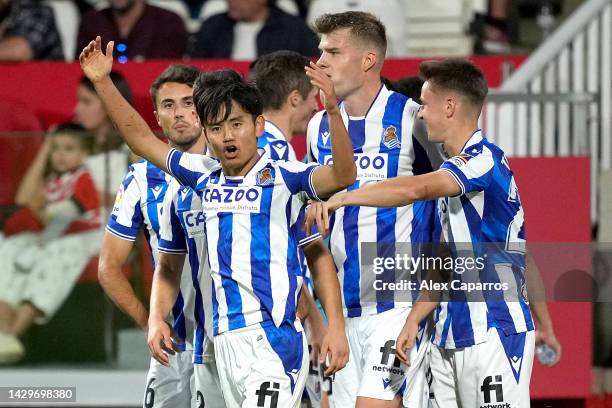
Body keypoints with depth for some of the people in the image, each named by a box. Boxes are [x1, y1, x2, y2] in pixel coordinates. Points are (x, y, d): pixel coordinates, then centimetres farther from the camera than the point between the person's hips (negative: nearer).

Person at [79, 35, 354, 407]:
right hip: (226, 339, 6)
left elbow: (342, 176, -21)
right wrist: (103, 82, 18)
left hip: (273, 338, -6)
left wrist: (333, 111, -34)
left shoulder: (282, 177, -4)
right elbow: (141, 138, 23)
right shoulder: (206, 177, 13)